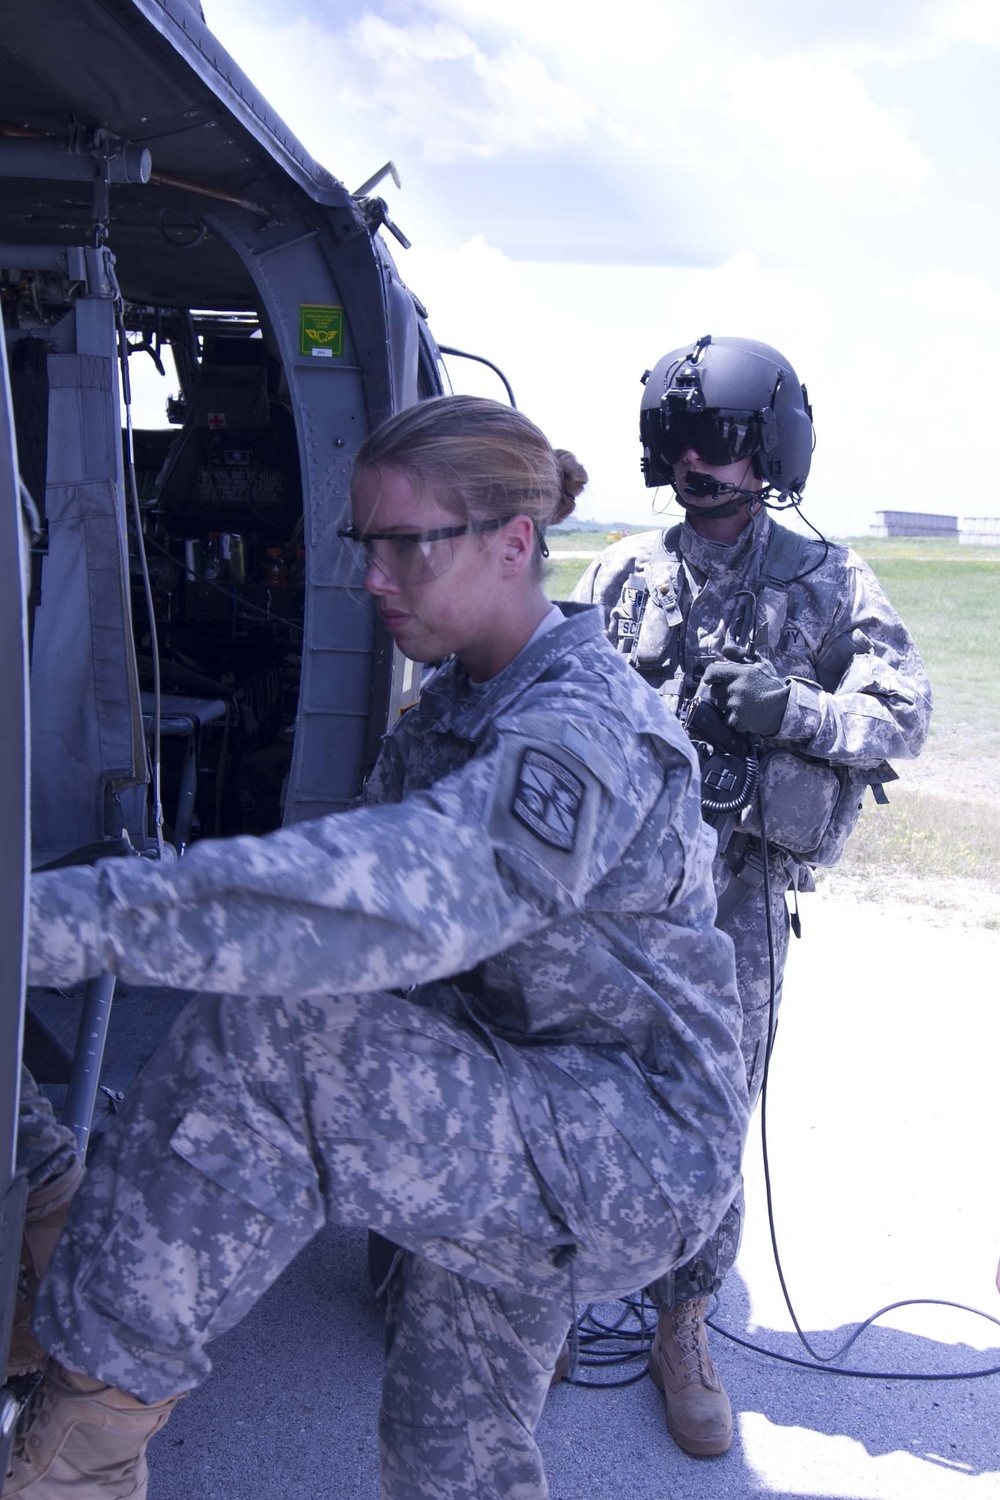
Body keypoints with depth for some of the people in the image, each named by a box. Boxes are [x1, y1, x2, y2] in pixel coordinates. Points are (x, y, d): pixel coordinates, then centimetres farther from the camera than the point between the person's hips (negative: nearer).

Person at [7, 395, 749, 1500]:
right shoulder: (449, 710, 6)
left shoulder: (590, 731, -25)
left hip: (642, 1156, -9)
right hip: (512, 1135, 9)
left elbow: (415, 893, -42)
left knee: (270, 1032, -27)